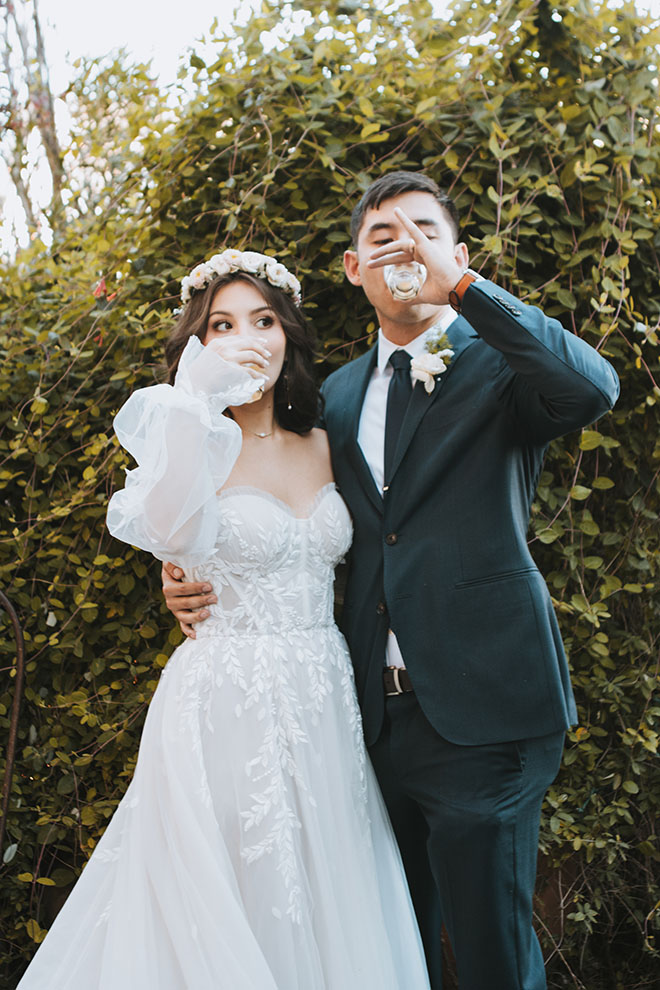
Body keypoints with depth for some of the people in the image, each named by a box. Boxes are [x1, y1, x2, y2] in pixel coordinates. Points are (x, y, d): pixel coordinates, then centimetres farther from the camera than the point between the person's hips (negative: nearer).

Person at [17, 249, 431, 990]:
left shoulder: (322, 445, 8)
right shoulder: (193, 446, -7)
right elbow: (172, 532, -30)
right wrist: (194, 398, -29)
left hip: (325, 701, 5)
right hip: (226, 707, -5)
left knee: (325, 903, 13)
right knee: (228, 912, 4)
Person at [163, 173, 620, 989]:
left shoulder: (501, 365, -2)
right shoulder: (340, 393, 14)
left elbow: (594, 389, -25)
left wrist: (463, 286, -23)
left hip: (480, 708, -5)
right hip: (379, 709, 5)